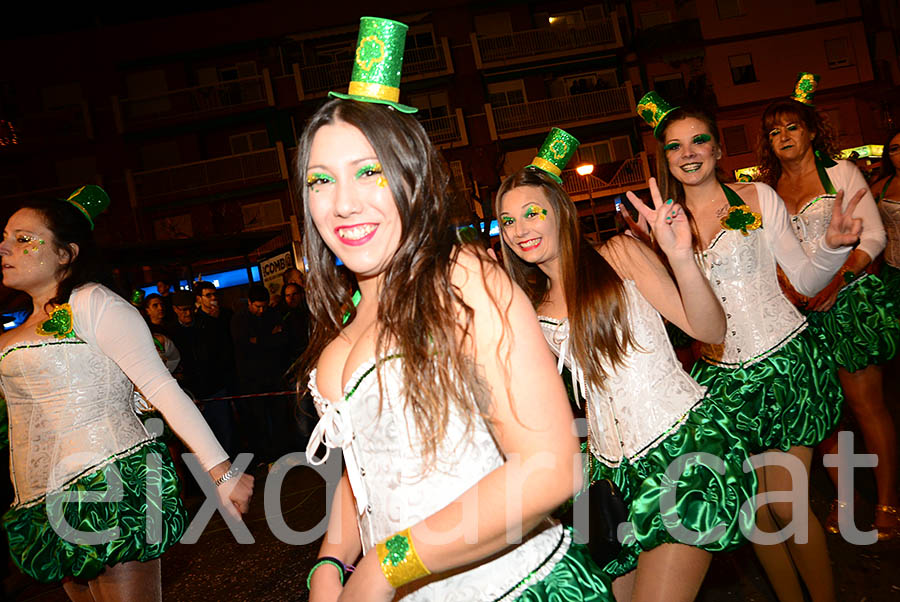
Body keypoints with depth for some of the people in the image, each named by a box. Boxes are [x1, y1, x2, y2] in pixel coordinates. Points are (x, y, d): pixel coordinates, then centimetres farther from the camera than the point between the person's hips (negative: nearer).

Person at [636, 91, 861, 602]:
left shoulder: (757, 198, -2)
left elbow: (806, 281, 0)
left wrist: (834, 245, -19)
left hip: (784, 363, -2)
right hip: (722, 377, 3)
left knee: (786, 505, -2)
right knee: (755, 509, 8)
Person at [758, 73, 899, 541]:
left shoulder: (840, 172, 4)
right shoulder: (769, 191, 12)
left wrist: (835, 279, -16)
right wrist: (787, 290, -4)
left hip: (847, 300, -3)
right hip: (799, 311, 3)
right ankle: (843, 497, 18)